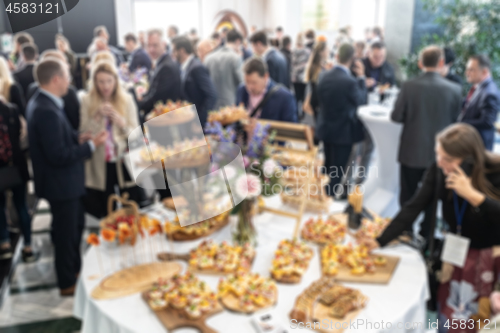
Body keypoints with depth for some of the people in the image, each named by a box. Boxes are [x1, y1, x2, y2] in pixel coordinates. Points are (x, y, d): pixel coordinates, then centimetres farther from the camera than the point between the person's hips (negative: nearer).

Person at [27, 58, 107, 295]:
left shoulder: (42, 103, 4)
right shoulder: (46, 111, -27)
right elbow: (59, 156, -27)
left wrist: (77, 138, 1)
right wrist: (90, 145, -19)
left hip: (64, 181, 10)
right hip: (60, 184, -10)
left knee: (76, 225, 25)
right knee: (66, 232, 7)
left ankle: (75, 268, 44)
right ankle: (67, 283, 26)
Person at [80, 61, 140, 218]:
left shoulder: (127, 99, 1)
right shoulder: (86, 100, -2)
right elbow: (83, 133, -6)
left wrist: (121, 122, -19)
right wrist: (97, 116, -19)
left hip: (124, 163, 1)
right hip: (100, 165, -1)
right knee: (105, 215, 9)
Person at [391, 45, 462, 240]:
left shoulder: (409, 86, -14)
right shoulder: (454, 89, -10)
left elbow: (396, 117, -9)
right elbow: (454, 121, 0)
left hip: (411, 151, -1)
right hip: (438, 153, 1)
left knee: (407, 196, 14)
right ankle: (425, 234, 26)